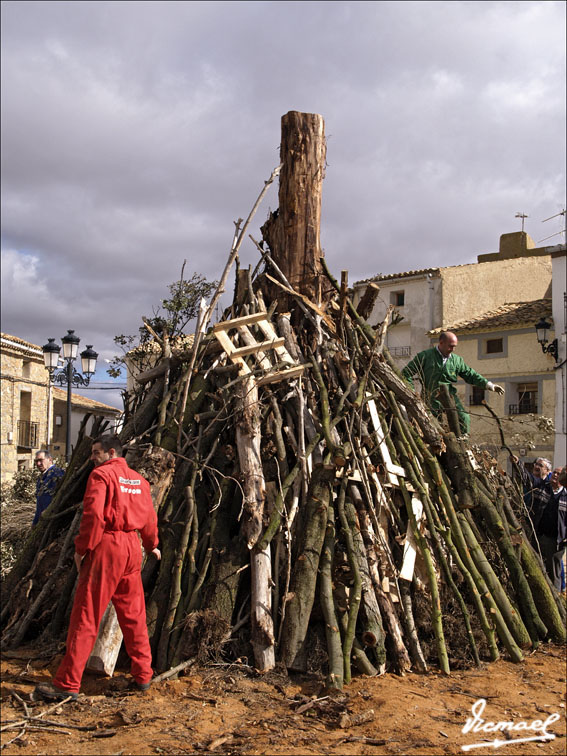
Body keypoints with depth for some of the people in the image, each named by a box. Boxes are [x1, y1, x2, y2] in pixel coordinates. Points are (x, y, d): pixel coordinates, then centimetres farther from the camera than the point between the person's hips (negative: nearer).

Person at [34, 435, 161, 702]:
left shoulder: (101, 474, -7)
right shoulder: (138, 479, 14)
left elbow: (93, 515, -17)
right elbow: (149, 517, 19)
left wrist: (81, 549, -9)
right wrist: (152, 545, 34)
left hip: (106, 547, -7)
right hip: (132, 548, 7)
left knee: (85, 615, -3)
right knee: (133, 614, 14)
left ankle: (67, 684, 1)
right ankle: (143, 675, 20)